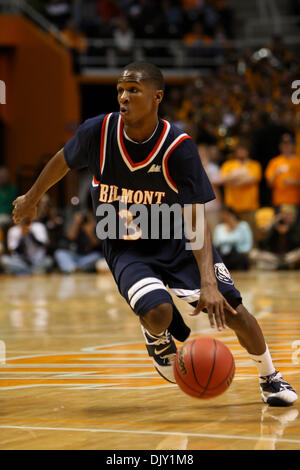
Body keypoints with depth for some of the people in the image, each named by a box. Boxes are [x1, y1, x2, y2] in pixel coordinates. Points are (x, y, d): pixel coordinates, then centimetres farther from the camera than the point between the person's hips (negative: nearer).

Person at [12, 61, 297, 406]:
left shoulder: (179, 147, -24)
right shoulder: (98, 132, -19)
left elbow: (195, 223, -27)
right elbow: (63, 161, 5)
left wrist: (208, 283, -39)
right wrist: (31, 198, 19)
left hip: (177, 241, 0)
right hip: (125, 247, 0)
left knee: (232, 309, -7)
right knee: (158, 313, -27)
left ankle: (270, 379, 20)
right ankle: (157, 337, 13)